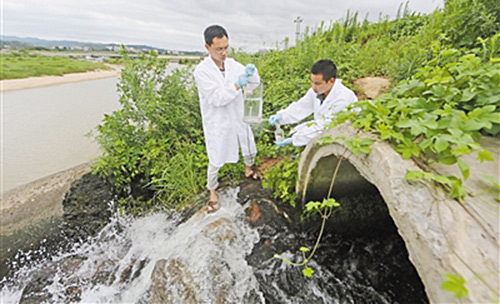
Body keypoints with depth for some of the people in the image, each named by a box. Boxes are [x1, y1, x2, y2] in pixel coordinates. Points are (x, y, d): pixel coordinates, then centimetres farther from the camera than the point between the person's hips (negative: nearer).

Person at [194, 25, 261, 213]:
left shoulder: (232, 64, 0)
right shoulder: (202, 71, -15)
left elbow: (255, 81, 2)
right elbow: (216, 98, -22)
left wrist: (251, 72, -20)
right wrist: (237, 85, -32)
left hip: (238, 118, 6)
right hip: (217, 124, -5)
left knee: (250, 149, 21)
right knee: (216, 161, 5)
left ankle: (248, 170, 52)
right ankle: (212, 192, 29)